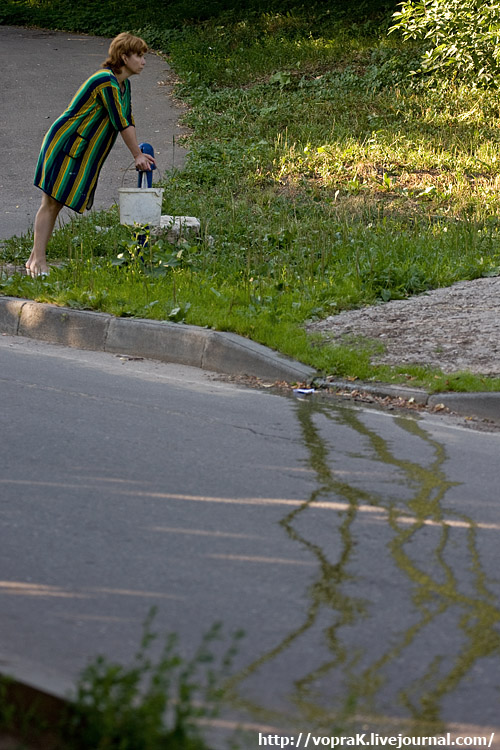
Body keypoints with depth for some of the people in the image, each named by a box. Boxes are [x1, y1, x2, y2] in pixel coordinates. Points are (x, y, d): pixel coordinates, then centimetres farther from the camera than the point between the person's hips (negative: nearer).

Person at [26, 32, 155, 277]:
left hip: (82, 151, 9)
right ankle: (39, 260, -12)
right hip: (65, 144, -9)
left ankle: (35, 259, 7)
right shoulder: (106, 82, -18)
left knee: (56, 203, 6)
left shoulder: (123, 84, 14)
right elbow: (120, 123, -16)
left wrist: (139, 154, 11)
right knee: (51, 202, -10)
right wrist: (138, 155, -7)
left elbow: (127, 121, 19)